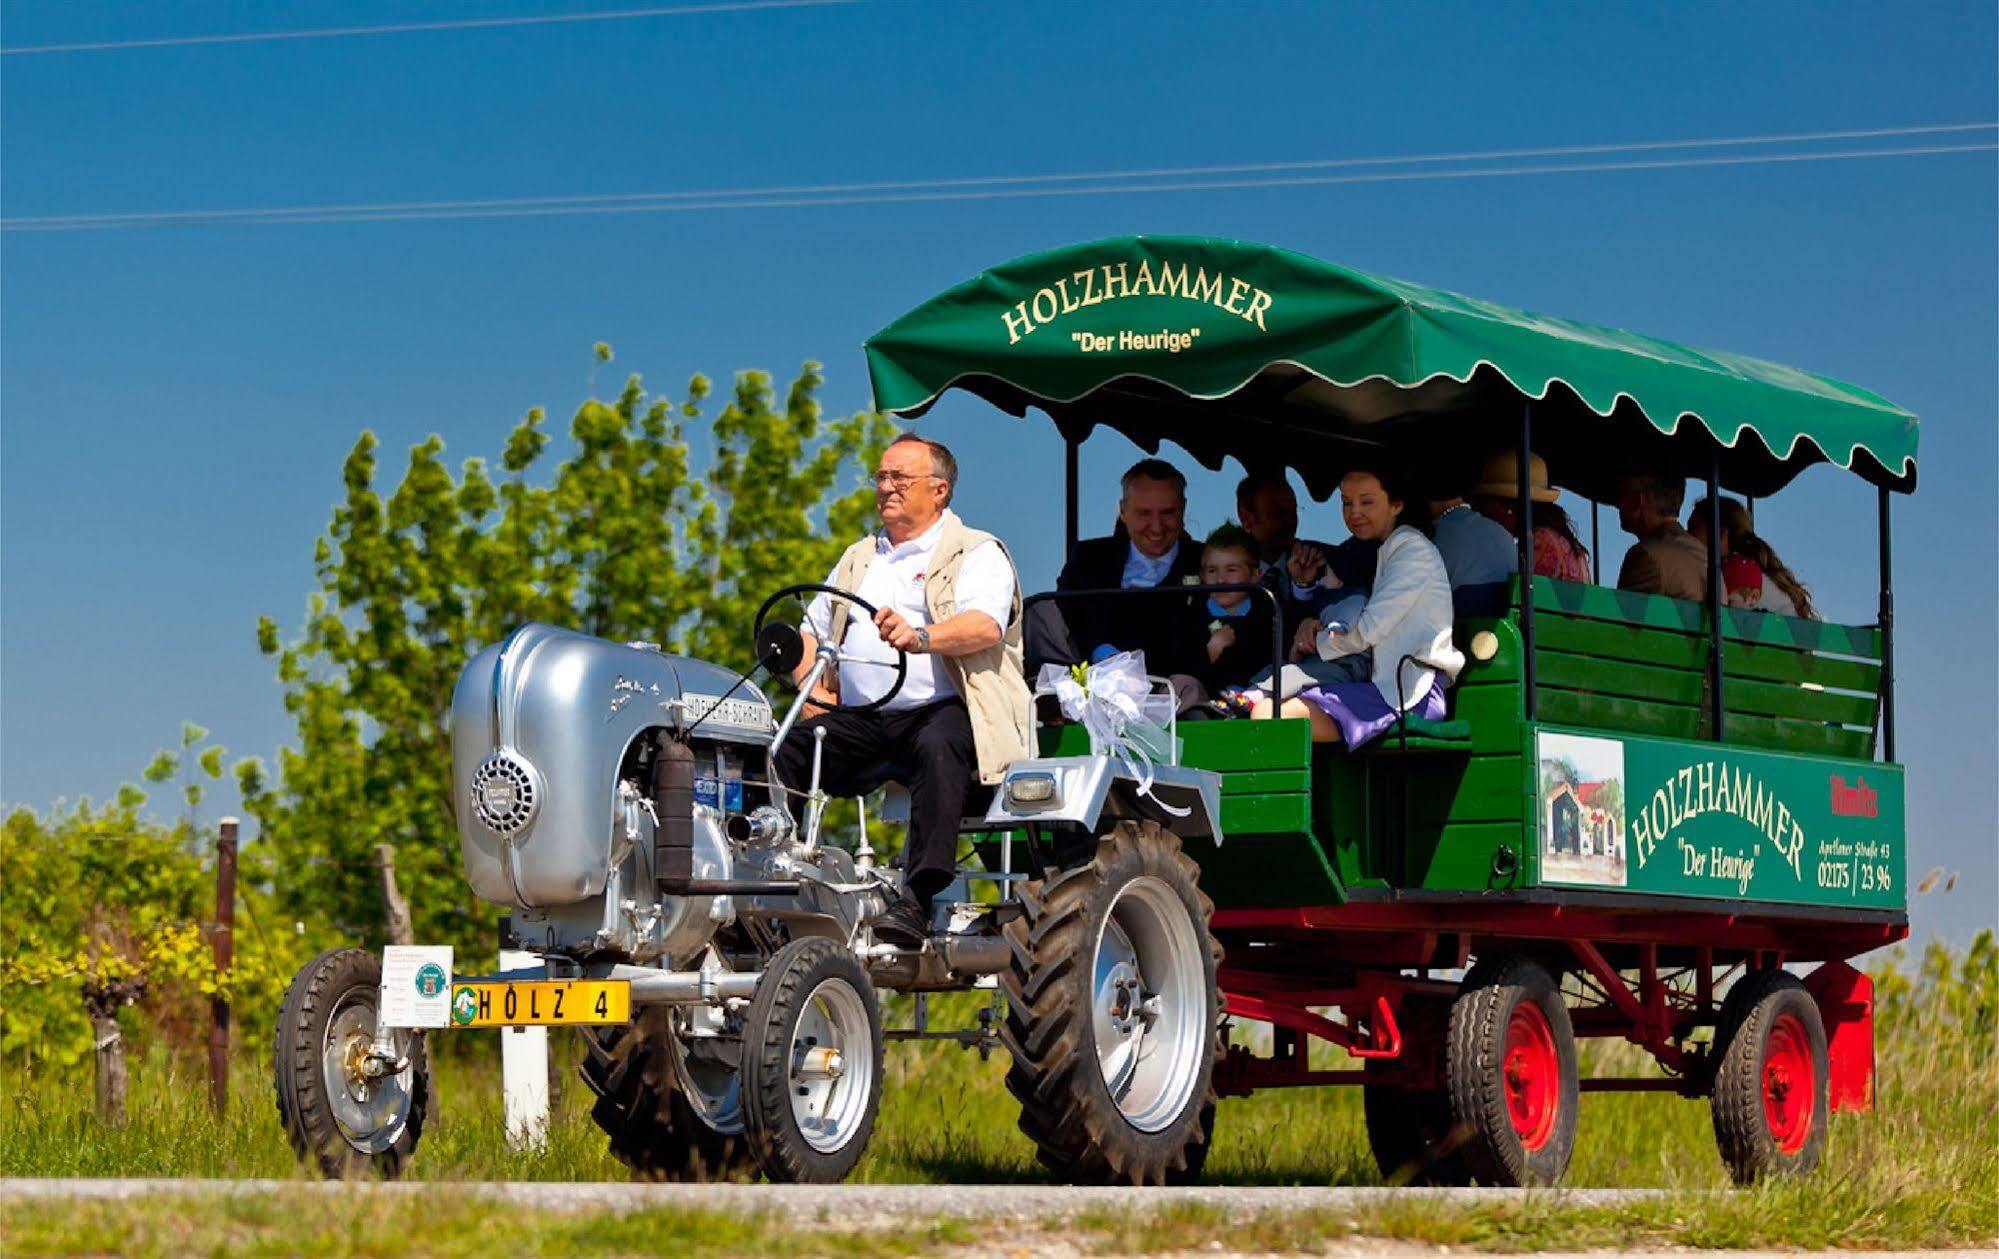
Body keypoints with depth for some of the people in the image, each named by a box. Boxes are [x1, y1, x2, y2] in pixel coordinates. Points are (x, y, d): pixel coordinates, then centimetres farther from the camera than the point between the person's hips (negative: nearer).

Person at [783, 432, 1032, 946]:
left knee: (938, 748, -39)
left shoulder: (977, 553, 6)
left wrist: (920, 637, -34)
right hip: (858, 717, 6)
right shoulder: (858, 560, 29)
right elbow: (811, 632, 30)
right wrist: (814, 688, 8)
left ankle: (917, 899, -47)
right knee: (786, 749, -22)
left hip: (939, 708, -6)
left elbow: (986, 626, -14)